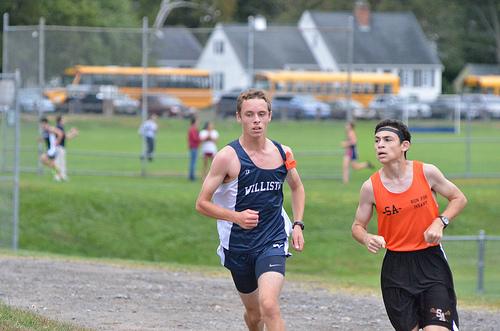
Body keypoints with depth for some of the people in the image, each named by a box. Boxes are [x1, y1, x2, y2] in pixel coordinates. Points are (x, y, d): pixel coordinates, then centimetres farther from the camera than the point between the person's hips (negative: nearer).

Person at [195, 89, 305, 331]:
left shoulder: (283, 153, 0)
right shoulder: (228, 157, -11)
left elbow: (297, 187, 22)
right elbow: (202, 203, -8)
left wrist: (298, 225, 10)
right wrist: (236, 217, -23)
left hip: (273, 243, 0)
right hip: (238, 245, 0)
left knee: (269, 305, -22)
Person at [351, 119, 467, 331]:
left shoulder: (426, 172, -8)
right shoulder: (370, 187, -6)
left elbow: (459, 199, 6)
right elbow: (358, 226, 6)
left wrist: (440, 222, -11)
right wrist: (368, 239, -17)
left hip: (430, 260, -2)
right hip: (395, 265, 2)